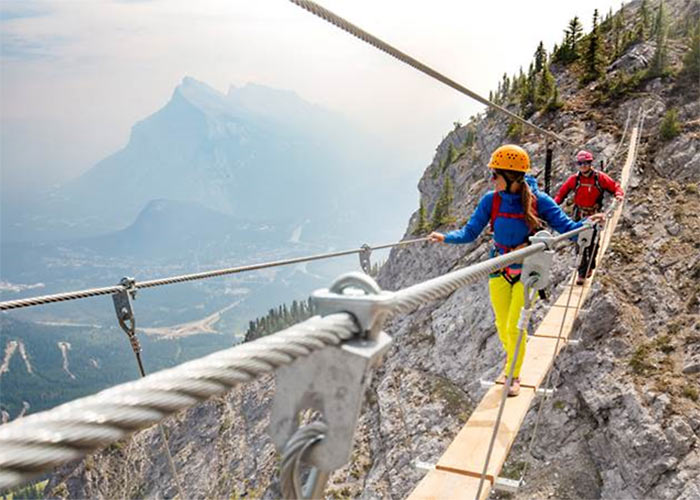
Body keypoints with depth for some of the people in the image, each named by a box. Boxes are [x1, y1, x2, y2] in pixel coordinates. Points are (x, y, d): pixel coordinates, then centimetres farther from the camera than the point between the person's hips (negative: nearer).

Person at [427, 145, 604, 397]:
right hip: (499, 270, 3)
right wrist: (446, 237, -23)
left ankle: (513, 375, 21)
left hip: (527, 271, -2)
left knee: (515, 327, -4)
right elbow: (470, 232, -7)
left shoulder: (538, 200, -13)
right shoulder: (491, 200, -8)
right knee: (502, 326, 11)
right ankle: (512, 355, 46)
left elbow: (566, 227, -10)